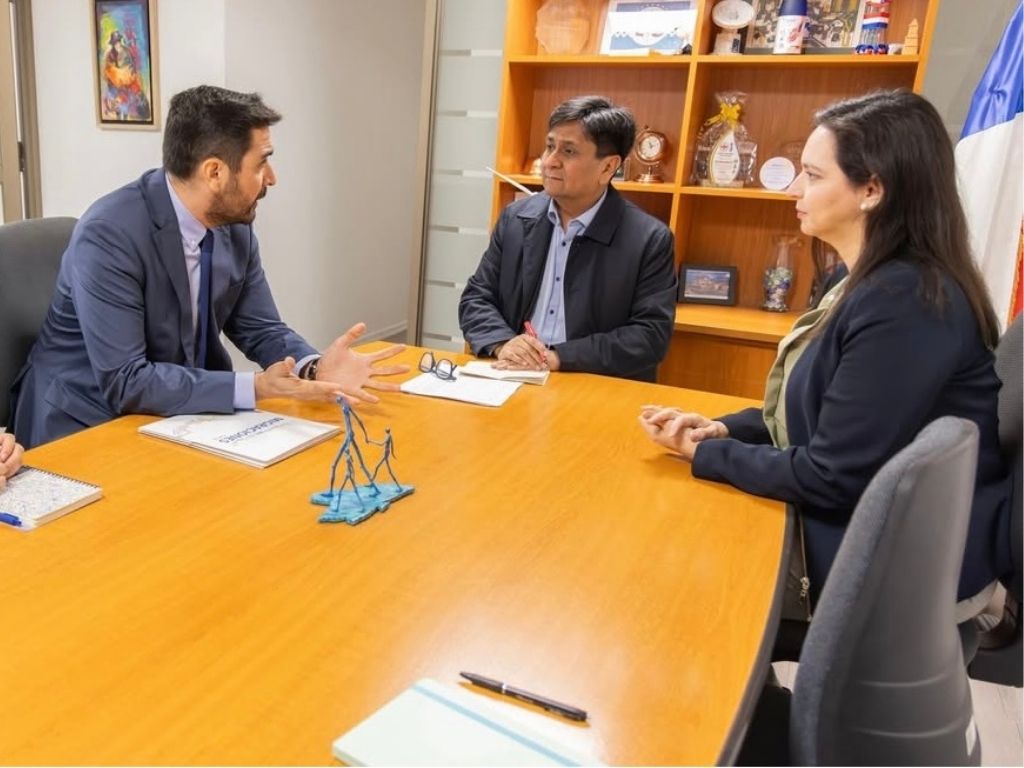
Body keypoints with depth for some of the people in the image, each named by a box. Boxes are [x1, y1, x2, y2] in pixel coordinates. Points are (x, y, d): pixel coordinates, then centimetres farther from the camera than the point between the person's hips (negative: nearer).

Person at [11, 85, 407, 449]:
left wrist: (315, 368, -18)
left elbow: (261, 329, 2)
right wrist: (254, 387, -30)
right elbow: (125, 383, -26)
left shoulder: (235, 224, -5)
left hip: (181, 415, 6)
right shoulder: (108, 235, -24)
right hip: (87, 424, -6)